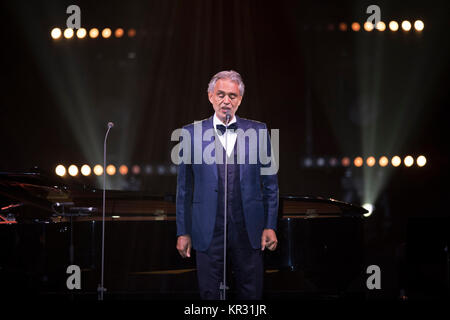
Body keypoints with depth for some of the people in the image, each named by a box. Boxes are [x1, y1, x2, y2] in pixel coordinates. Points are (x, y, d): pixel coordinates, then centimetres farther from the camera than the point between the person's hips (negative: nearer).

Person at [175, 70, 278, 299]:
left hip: (248, 230, 1)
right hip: (208, 233, -1)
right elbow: (184, 188, 7)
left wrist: (270, 226, 3)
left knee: (251, 295, 4)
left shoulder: (258, 131, 6)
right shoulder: (192, 134, 4)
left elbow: (270, 183, 8)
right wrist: (183, 232, 5)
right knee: (209, 294, 2)